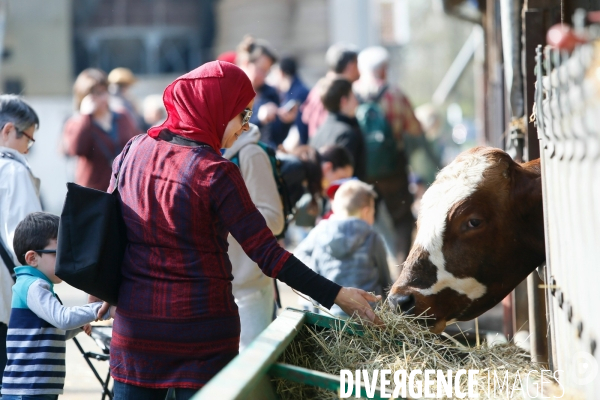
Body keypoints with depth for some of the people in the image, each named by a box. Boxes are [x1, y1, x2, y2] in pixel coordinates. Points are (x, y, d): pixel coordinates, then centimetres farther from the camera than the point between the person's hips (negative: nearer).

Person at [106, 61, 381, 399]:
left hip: (135, 319, 5)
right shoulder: (214, 172, -14)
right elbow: (267, 254, -16)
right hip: (201, 323, -5)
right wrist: (336, 295, -14)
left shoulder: (135, 151, 3)